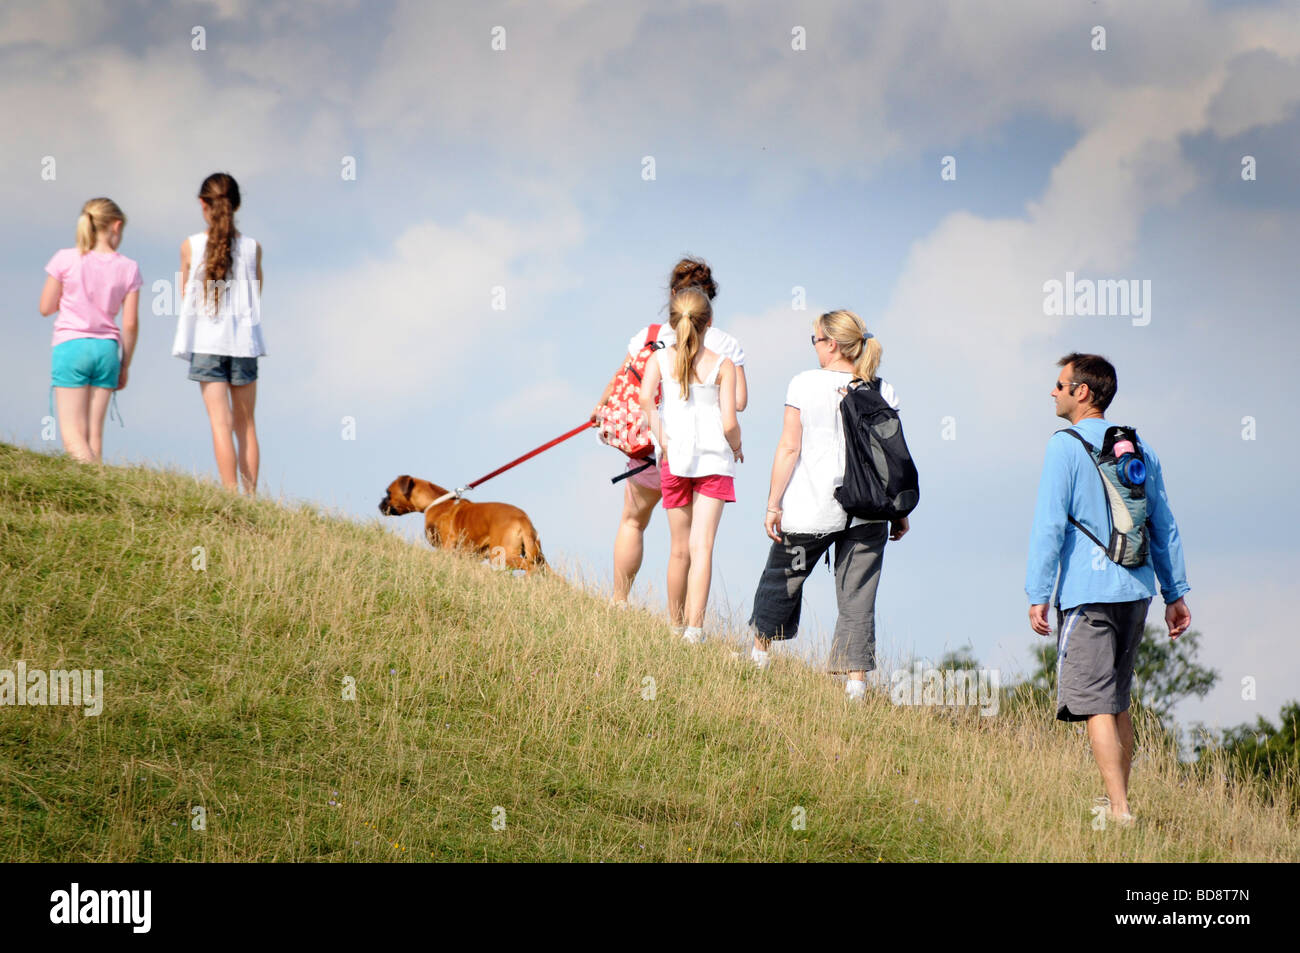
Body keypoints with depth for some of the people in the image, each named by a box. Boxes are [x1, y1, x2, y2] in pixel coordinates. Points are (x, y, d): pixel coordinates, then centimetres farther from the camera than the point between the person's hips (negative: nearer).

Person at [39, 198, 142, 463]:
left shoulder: (66, 260, -5)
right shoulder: (128, 268, -1)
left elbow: (46, 308, 1)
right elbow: (130, 324, 1)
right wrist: (125, 366, 12)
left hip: (70, 346, -2)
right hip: (107, 350, 2)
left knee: (72, 433, -5)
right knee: (94, 432, 8)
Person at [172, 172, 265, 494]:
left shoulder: (191, 246, -4)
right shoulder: (252, 248, 0)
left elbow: (186, 296, 5)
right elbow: (255, 299, 8)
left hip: (207, 343, -2)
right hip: (244, 341, 2)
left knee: (220, 423, -5)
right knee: (246, 424, 11)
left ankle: (231, 493, -13)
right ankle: (251, 494, 9)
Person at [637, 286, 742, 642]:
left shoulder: (661, 358, 1)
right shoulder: (722, 366, -3)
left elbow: (645, 398, -17)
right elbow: (729, 424, -8)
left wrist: (661, 438, -7)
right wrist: (736, 447, 11)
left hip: (674, 460, 2)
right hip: (714, 460, -2)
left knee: (680, 548, 15)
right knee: (702, 545, -6)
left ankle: (676, 623, 27)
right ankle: (694, 626, -19)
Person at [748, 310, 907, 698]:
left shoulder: (805, 385, -6)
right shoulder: (883, 392, 1)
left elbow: (789, 448, -7)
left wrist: (773, 504, -3)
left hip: (811, 509, -2)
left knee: (782, 578, 19)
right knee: (858, 595, 5)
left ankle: (760, 649, 35)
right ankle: (856, 678, 0)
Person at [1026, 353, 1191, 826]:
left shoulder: (1066, 446, -7)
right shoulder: (1139, 448, 13)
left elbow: (1049, 524, -12)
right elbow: (1164, 526, 15)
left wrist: (1038, 595, -10)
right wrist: (1175, 593, 19)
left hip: (1087, 592, -7)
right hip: (1136, 589, 7)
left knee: (1096, 705, -7)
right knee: (1118, 701, 18)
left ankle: (1121, 811, -14)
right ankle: (1116, 800, 24)